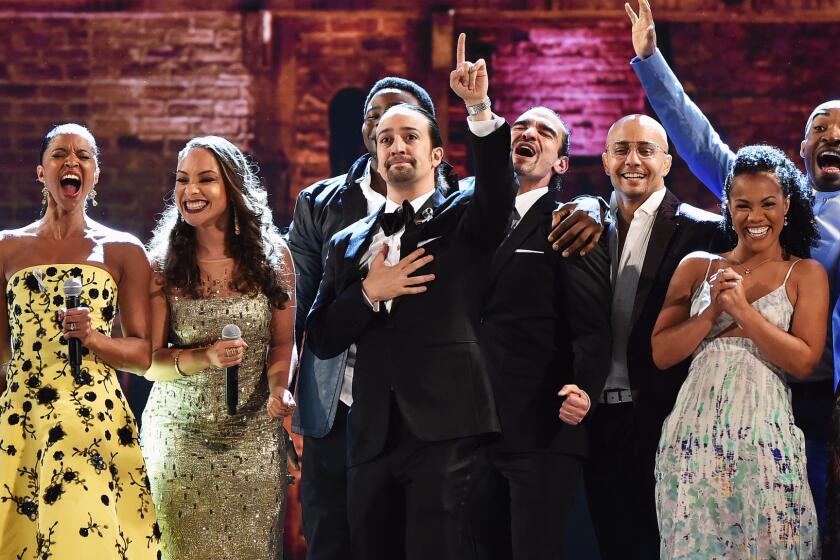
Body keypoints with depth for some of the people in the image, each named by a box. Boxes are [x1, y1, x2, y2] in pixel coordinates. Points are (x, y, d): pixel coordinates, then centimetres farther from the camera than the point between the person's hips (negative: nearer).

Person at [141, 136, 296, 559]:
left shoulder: (273, 257, 0)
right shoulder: (163, 266, -4)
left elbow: (282, 341, 5)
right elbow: (149, 360, -6)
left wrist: (278, 387, -15)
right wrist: (203, 359, -25)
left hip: (254, 439, 1)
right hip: (180, 439, -1)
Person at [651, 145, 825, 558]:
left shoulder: (806, 274, 5)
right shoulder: (697, 267, 11)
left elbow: (804, 361, -7)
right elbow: (661, 354, 5)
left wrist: (742, 309, -10)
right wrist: (714, 310, -7)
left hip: (765, 441, -2)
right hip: (693, 434, 2)